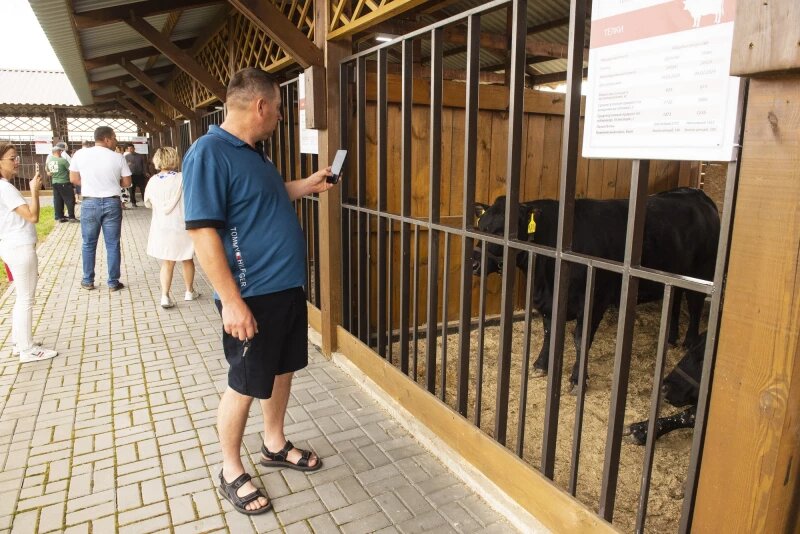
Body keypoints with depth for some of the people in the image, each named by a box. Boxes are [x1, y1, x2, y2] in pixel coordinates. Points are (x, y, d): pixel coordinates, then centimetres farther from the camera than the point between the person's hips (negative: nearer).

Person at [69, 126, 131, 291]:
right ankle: (113, 282, 9)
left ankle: (88, 281, 20)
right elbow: (127, 182, 0)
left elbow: (74, 179, 4)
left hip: (90, 203, 1)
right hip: (112, 203, -1)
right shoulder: (118, 157, -5)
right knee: (112, 244, 5)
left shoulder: (81, 154, -2)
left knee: (89, 244, 13)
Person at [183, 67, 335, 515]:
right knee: (245, 386, 6)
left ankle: (275, 444, 40)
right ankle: (231, 471, 27)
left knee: (282, 370, 20)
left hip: (287, 288, 9)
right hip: (253, 297, -9)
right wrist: (231, 301, -25)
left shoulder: (252, 153, 11)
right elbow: (203, 232, -23)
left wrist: (308, 185, 23)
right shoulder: (209, 152, -18)